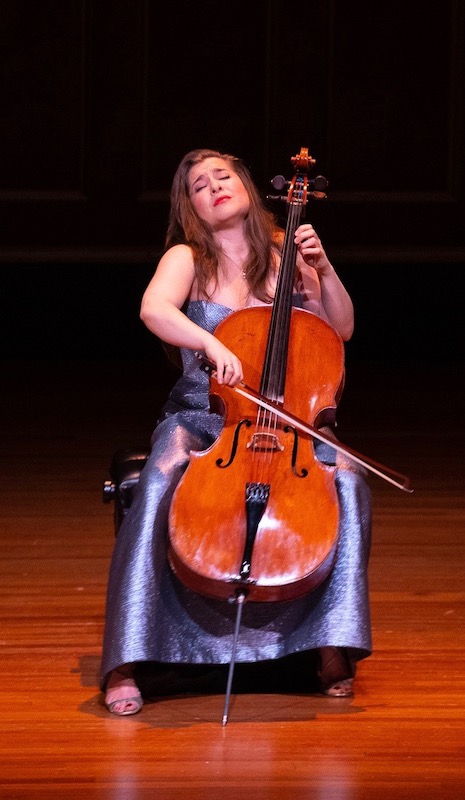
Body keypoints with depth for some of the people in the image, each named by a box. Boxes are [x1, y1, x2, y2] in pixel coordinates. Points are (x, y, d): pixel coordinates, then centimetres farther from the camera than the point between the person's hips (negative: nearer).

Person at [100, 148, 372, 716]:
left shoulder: (284, 254, 9)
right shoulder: (186, 259, 1)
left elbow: (342, 329, 10)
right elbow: (154, 310, -21)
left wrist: (323, 269, -5)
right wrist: (211, 344, -38)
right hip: (200, 418, -2)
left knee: (347, 481, -27)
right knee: (159, 485, -33)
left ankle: (333, 648, -17)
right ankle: (124, 664, -30)